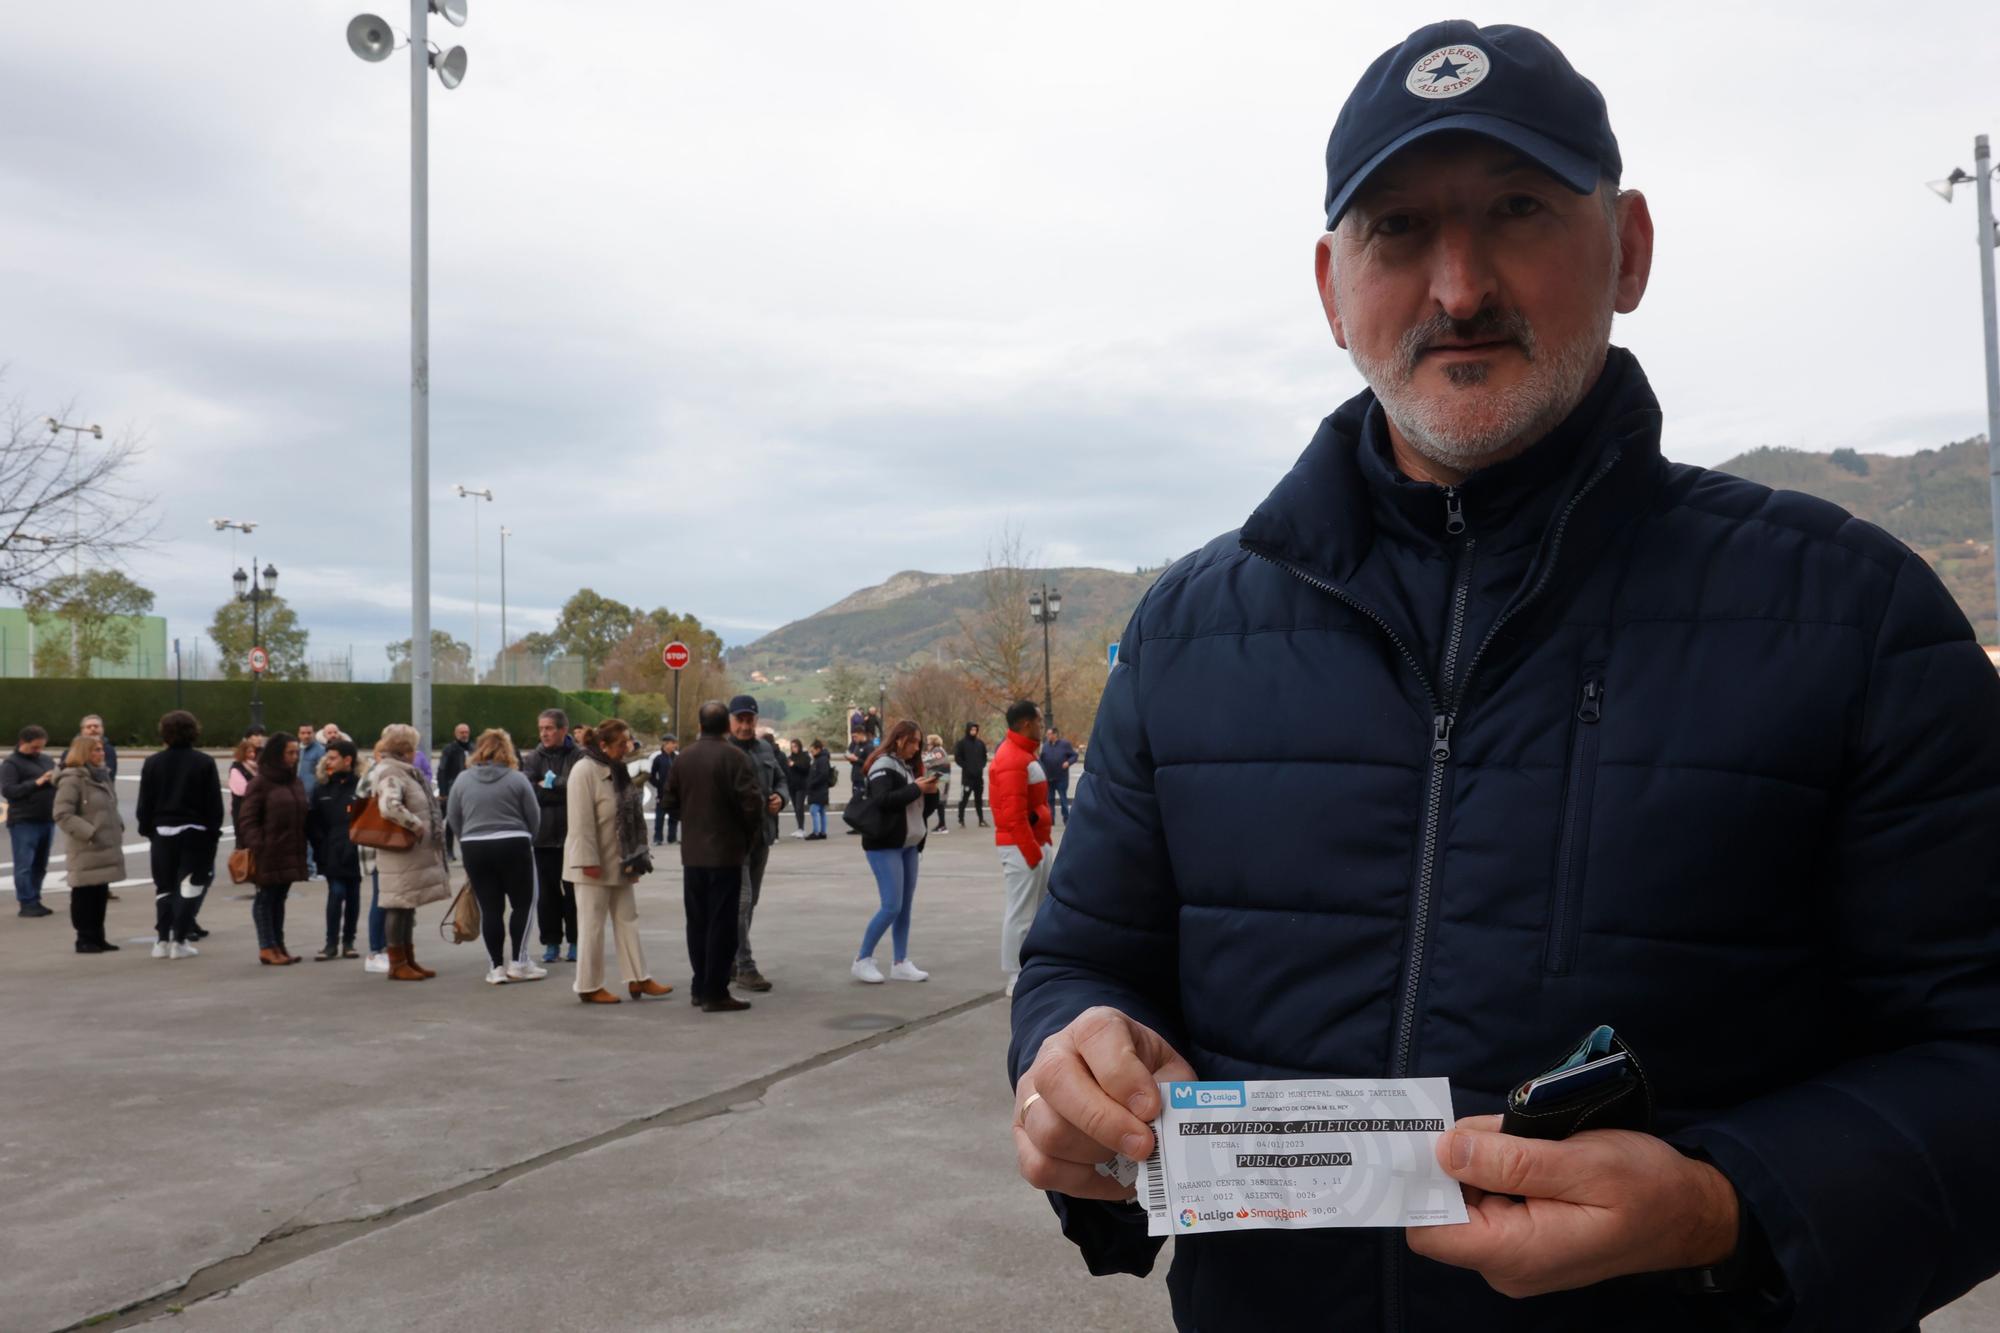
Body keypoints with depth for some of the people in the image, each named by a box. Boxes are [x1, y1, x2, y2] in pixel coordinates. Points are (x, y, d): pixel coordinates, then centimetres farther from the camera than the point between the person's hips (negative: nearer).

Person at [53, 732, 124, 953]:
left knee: (101, 894, 12)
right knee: (84, 895, 0)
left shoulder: (102, 775, 14)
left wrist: (119, 826, 8)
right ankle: (85, 940, 7)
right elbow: (62, 815, -18)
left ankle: (97, 938, 19)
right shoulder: (72, 779, -12)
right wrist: (89, 833, -21)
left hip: (106, 846, 8)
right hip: (85, 850, -8)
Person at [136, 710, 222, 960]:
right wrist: (214, 831, 1)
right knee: (188, 887, 2)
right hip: (194, 831, -2)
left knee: (164, 887, 13)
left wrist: (146, 830, 10)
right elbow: (214, 803, -6)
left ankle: (162, 940, 9)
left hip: (162, 831, 2)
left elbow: (145, 803, 2)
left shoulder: (152, 762, 0)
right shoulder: (204, 762, -5)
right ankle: (180, 941, -2)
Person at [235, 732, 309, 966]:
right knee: (266, 897, 1)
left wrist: (302, 849, 10)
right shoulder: (260, 783, -8)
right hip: (268, 853, -6)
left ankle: (279, 945, 19)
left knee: (280, 897, 13)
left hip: (290, 852, 6)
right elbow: (247, 819, -10)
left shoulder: (296, 783, 13)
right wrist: (255, 847, -17)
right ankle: (267, 948, 7)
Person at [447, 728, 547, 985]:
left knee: (489, 908, 7)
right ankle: (517, 961, 4)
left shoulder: (463, 779, 3)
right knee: (523, 904, 9)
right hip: (513, 847, -3)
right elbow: (534, 817, -2)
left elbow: (453, 819, 8)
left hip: (474, 849, 3)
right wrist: (525, 840, 17)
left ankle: (496, 966, 8)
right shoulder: (517, 779, -5)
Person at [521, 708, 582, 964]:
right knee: (547, 891, 7)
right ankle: (551, 941, 16)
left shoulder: (579, 756, -4)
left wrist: (549, 785, -11)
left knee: (573, 890, 6)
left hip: (572, 833, -2)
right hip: (543, 834, 2)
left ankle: (575, 941, 16)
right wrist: (561, 791, -15)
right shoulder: (534, 757, 3)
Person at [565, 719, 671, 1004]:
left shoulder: (616, 770, 12)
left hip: (619, 862, 9)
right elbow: (581, 820, -21)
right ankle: (589, 987, 8)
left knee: (627, 919, 10)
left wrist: (636, 855, 17)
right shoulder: (585, 770, -16)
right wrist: (588, 860, -23)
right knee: (593, 924, 0)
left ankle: (638, 979, 15)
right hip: (595, 864, -9)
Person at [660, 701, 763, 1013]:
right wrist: (751, 834, -2)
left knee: (697, 921, 14)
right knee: (722, 923, -1)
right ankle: (715, 992, -1)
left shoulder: (683, 758, 5)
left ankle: (700, 987, 21)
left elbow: (670, 800, 9)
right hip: (726, 852, -6)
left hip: (692, 853, 6)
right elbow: (751, 801, -18)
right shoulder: (734, 757, -13)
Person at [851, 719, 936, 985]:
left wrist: (927, 792, -3)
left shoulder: (908, 766, 14)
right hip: (884, 845, -8)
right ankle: (862, 960, 1)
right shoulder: (883, 766, -10)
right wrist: (916, 789, -21)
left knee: (905, 906, 6)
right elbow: (881, 800, -25)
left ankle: (900, 963, 12)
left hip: (908, 844, 8)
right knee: (892, 906, -10)